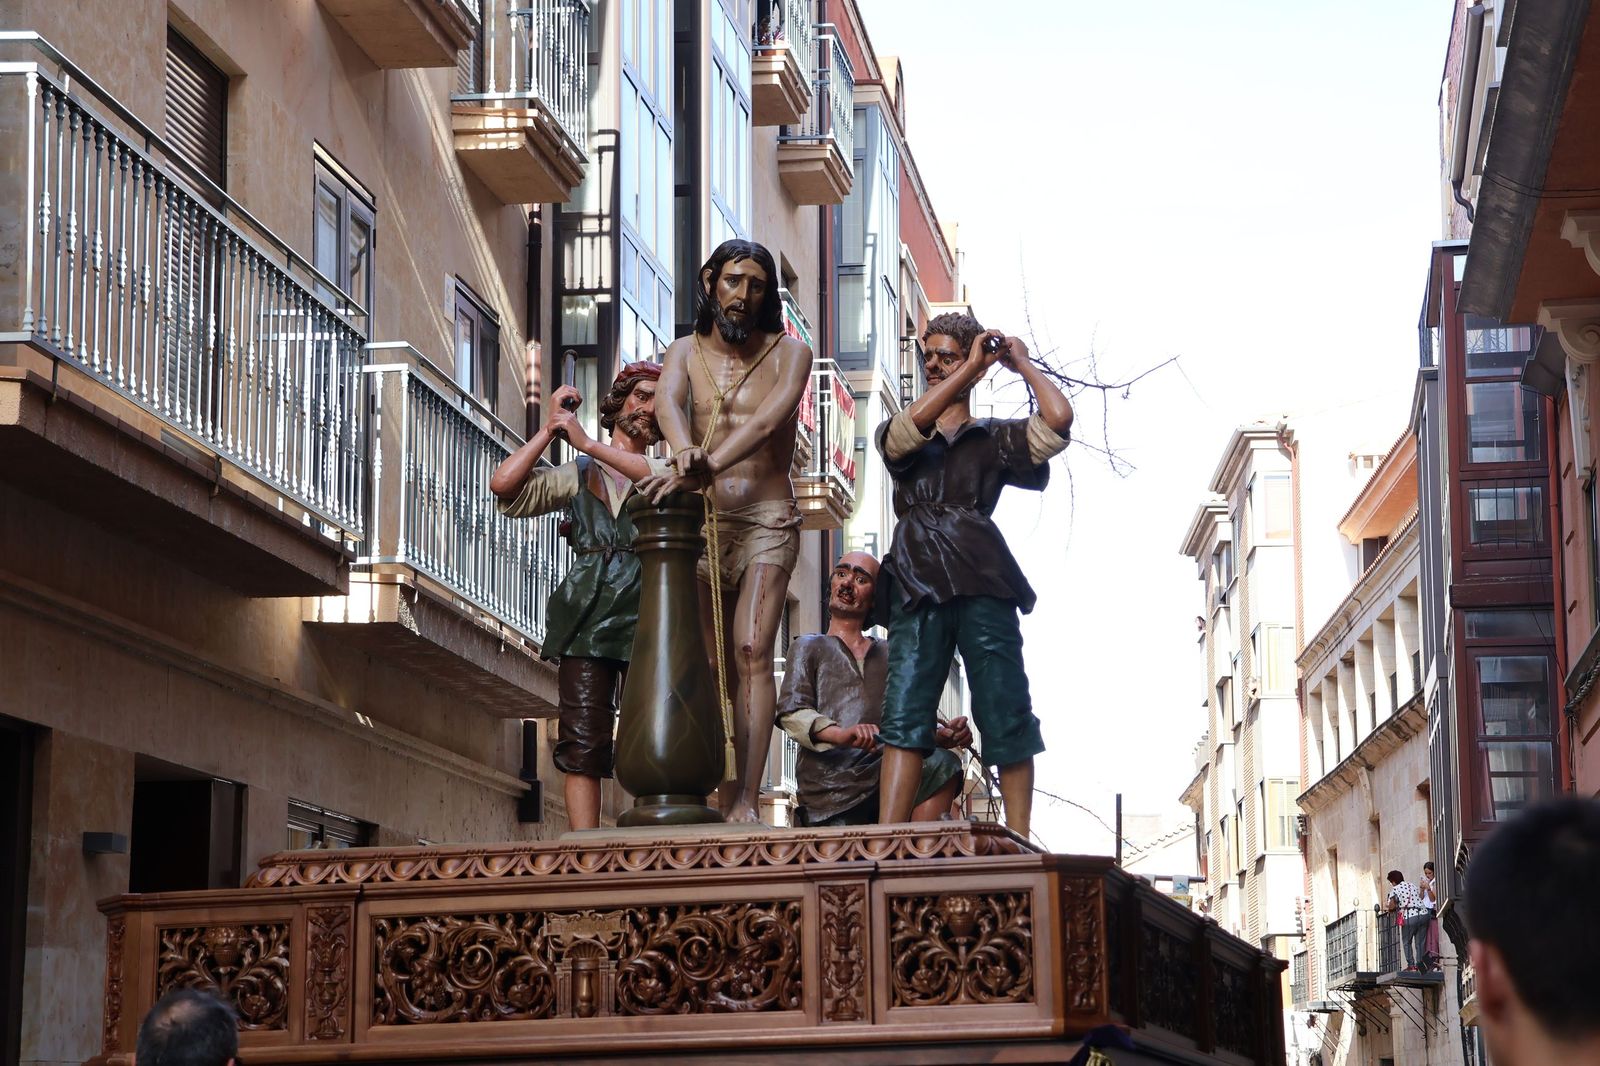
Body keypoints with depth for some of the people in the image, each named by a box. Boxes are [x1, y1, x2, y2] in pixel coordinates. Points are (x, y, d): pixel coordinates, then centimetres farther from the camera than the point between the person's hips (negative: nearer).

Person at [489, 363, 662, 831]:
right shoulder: (578, 475, 21)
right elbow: (503, 484, 9)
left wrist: (586, 442, -4)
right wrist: (549, 430, 10)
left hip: (647, 615, -1)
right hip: (586, 612, 1)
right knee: (583, 742, -9)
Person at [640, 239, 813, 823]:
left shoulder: (789, 354, 2)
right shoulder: (685, 352, 9)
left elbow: (767, 421, -18)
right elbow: (668, 403, -14)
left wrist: (706, 466, -35)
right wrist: (684, 452, -39)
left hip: (767, 518, -3)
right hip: (703, 521, 3)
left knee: (752, 651, -16)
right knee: (714, 664, 0)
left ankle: (747, 800, -21)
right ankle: (724, 798, 1)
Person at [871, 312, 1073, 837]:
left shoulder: (994, 437, 17)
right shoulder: (902, 436, 22)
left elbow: (1058, 418, -1)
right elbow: (908, 428, -4)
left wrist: (1022, 362, 13)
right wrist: (971, 366, 1)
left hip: (981, 582, -1)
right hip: (918, 586, 1)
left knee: (1006, 716, -5)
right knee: (904, 714, -10)